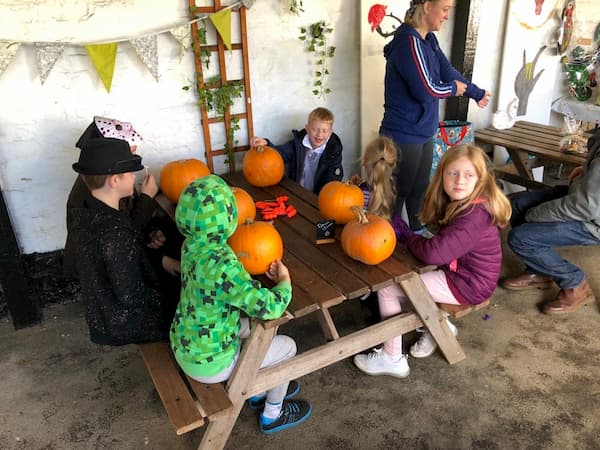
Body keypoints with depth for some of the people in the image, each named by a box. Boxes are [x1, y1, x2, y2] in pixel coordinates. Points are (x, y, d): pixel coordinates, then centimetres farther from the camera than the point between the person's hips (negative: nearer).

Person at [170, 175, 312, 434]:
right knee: (286, 346, 9)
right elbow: (269, 307, -34)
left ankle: (259, 390, 43)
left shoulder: (191, 244, -8)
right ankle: (273, 415, 32)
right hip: (208, 362, -8)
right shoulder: (221, 265, -35)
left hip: (184, 345, 8)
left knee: (257, 323, 24)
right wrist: (285, 281, -15)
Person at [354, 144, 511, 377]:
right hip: (456, 270, 10)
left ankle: (392, 358, 2)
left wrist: (409, 238, -15)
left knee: (386, 288, -10)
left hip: (468, 285, -10)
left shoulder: (475, 215, -29)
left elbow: (433, 253, -34)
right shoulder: (458, 203, 2)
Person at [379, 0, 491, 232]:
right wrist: (454, 88, -6)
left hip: (423, 133, 9)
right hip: (403, 136, -9)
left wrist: (478, 94, 25)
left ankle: (417, 233, 34)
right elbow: (426, 90, -25)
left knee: (419, 189, 19)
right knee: (399, 193, 2)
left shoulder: (429, 40, 8)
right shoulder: (409, 42, -21)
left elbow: (449, 72, 17)